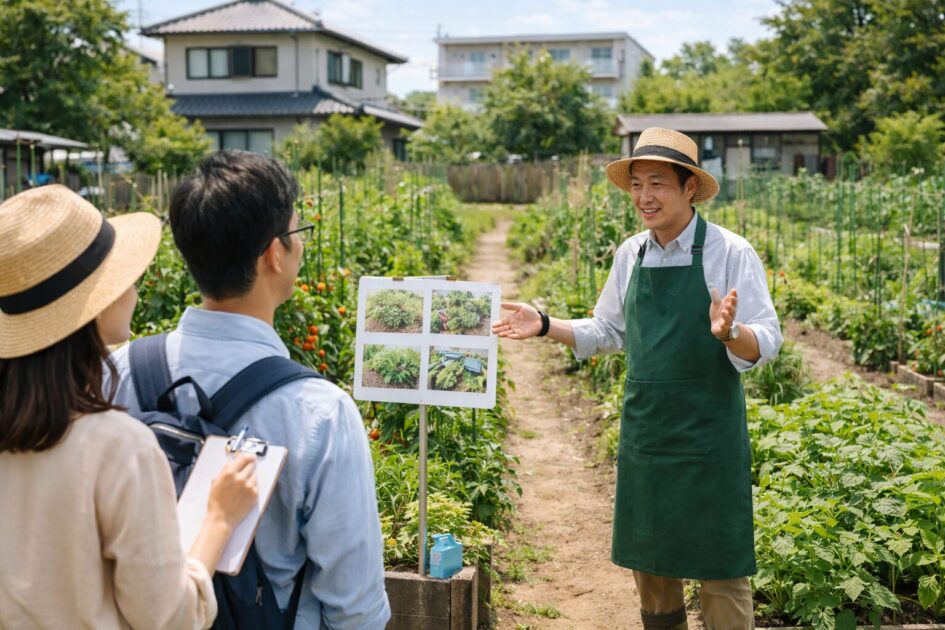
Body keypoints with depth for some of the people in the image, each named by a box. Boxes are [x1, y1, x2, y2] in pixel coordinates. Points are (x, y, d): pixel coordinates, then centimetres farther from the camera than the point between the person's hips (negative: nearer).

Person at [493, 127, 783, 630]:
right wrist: (546, 325, 4)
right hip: (644, 433, 6)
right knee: (649, 565, 17)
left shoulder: (730, 253, -11)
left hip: (708, 438, -5)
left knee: (718, 571, 4)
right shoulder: (631, 254, 5)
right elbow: (609, 331, 16)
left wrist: (730, 333, -36)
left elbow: (766, 344, -15)